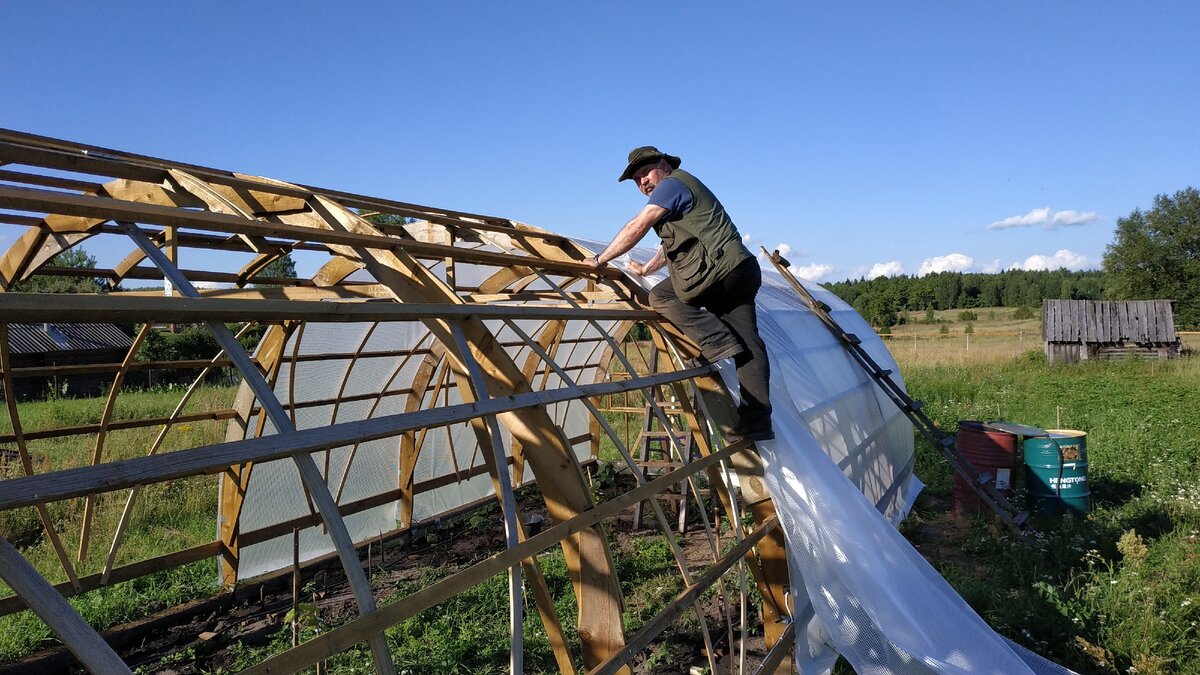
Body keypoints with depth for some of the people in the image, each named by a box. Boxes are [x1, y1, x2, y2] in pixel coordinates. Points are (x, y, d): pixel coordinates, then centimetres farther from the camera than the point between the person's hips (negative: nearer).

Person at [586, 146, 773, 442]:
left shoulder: (672, 183, -1)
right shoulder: (687, 186, 31)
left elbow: (637, 227, -10)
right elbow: (674, 244, 40)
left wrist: (601, 259, -5)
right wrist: (645, 269, 46)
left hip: (721, 266, -10)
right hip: (744, 271, 10)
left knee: (661, 296, 1)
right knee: (747, 345, 3)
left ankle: (719, 342, -8)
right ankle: (756, 421, 1)